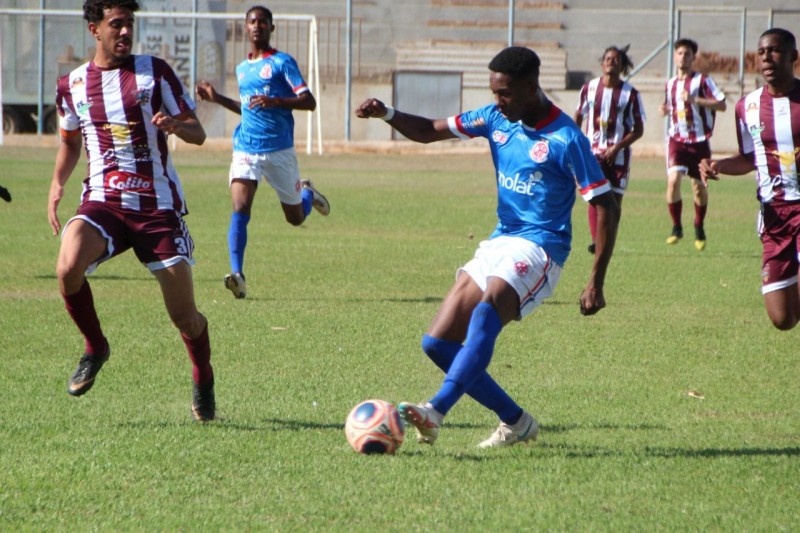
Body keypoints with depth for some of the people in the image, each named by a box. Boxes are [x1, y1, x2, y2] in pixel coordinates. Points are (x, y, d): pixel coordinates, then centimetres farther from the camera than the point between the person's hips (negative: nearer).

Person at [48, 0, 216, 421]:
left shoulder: (154, 72, 1)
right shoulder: (71, 85, 8)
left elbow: (197, 133, 2)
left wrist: (174, 124, -21)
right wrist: (57, 185, 10)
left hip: (158, 205, -1)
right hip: (102, 201, 1)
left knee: (184, 317, -1)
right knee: (67, 268, -29)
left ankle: (203, 382, 30)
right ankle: (95, 348, -2)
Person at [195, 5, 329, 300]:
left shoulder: (282, 62, -5)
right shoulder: (242, 69, 14)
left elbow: (309, 102, -12)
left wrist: (274, 101, -26)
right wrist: (217, 98, 18)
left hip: (280, 150, -3)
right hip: (246, 148, 3)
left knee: (295, 218, 11)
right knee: (240, 209, -19)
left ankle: (307, 194, 46)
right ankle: (237, 274, -23)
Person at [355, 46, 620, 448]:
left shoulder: (565, 139, -13)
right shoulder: (495, 118, 6)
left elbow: (606, 207, -11)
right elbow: (430, 131, 14)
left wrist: (596, 283, -15)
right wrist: (387, 114, -8)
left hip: (538, 249, -8)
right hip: (497, 244, 8)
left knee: (486, 312, -36)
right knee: (437, 342, 0)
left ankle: (436, 411, -47)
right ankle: (516, 422, 9)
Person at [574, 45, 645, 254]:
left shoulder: (631, 93, -4)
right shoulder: (589, 87, 2)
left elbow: (638, 130, -2)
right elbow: (578, 116, 16)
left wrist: (618, 147, -14)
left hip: (618, 155, 0)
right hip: (593, 151, 0)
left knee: (614, 198, 2)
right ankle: (595, 240, -20)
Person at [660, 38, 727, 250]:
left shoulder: (703, 80, -4)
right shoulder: (670, 84, 11)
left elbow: (721, 104, -12)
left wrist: (694, 99, -21)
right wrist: (666, 110, 4)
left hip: (699, 140, -2)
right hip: (677, 139, 2)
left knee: (699, 187, 7)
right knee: (673, 179, -18)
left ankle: (699, 227, 30)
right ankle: (676, 227, -5)